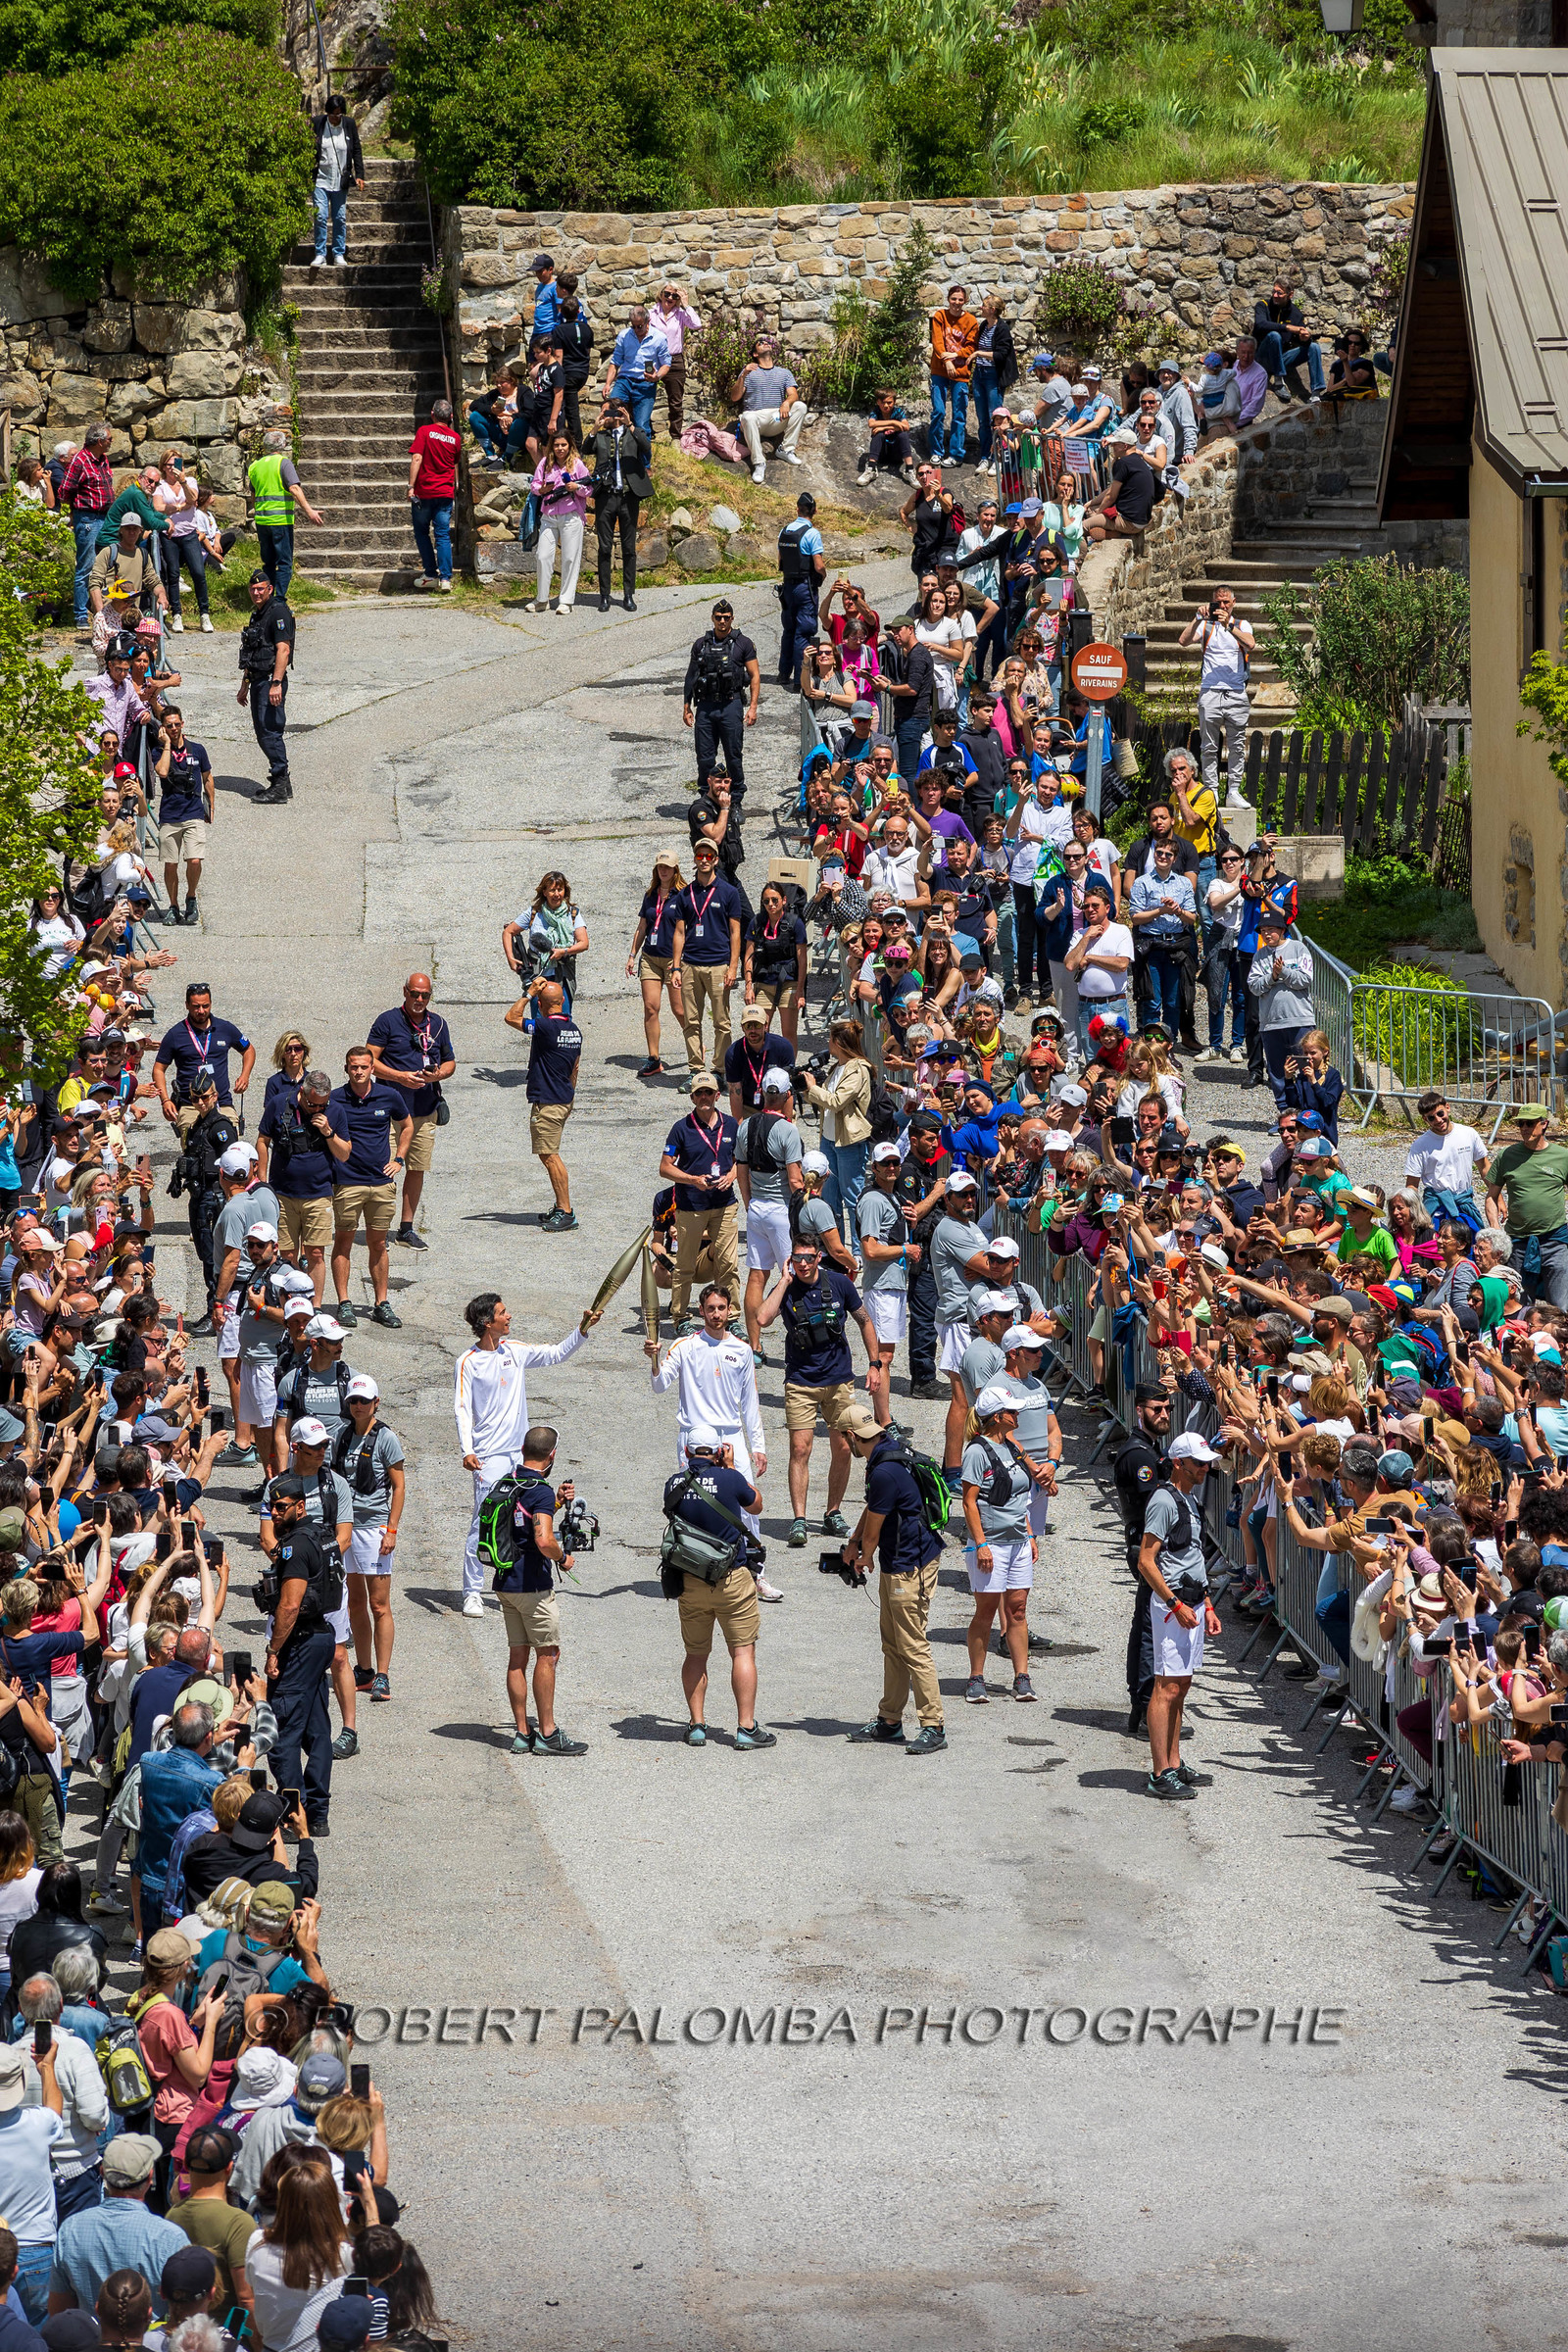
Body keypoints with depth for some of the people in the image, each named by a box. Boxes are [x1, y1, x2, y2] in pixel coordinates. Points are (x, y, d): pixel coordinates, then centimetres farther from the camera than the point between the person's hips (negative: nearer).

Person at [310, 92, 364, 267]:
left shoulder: (349, 124, 1)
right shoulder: (317, 123, -3)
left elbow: (357, 151, 7)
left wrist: (359, 175, -1)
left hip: (340, 181, 2)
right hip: (320, 179, -2)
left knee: (340, 219, 5)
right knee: (321, 217, -8)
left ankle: (339, 254, 13)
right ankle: (320, 254, 0)